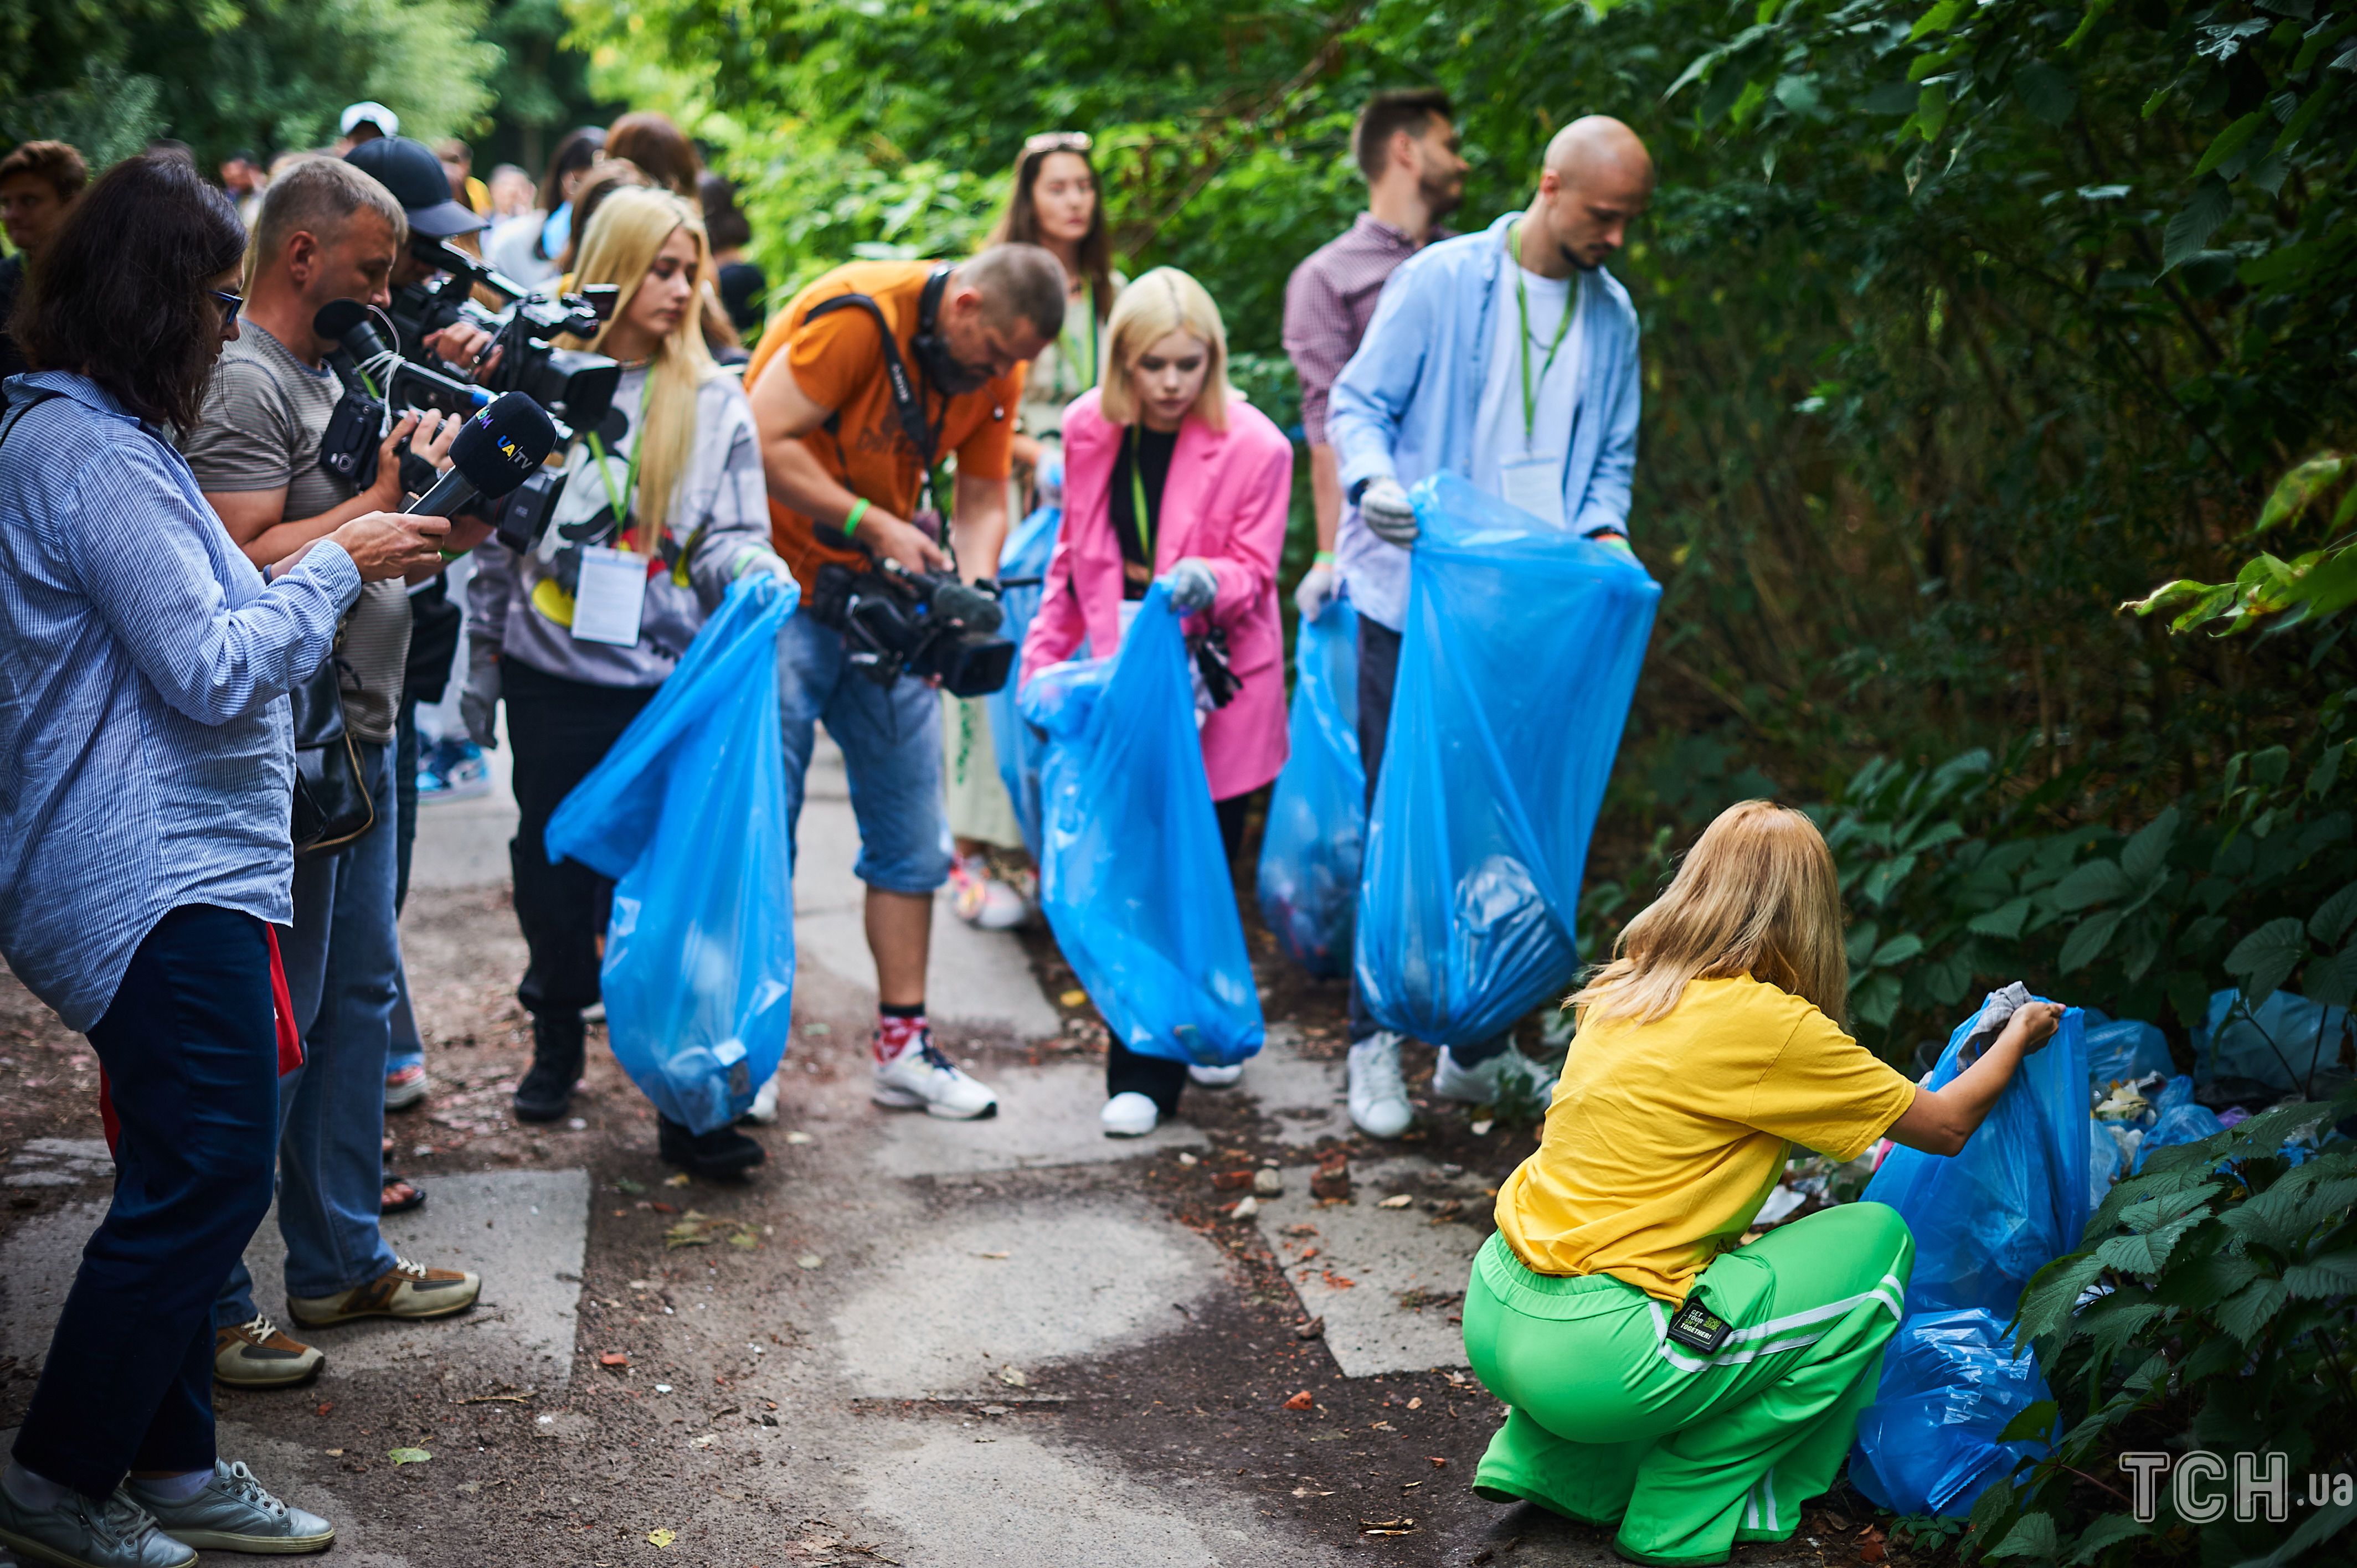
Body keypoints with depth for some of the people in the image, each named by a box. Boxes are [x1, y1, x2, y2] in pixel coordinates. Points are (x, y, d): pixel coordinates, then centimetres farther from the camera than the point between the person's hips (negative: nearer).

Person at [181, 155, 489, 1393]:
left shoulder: (325, 374, 17)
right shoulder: (243, 383, -14)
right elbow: (250, 566, -25)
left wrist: (449, 513, 4)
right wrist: (386, 496, -19)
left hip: (357, 738, 10)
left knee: (360, 996, 16)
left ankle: (340, 1262, 28)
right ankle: (203, 1306, 6)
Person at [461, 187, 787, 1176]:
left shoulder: (713, 399, 4)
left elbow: (728, 535, 2)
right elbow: (498, 533, 10)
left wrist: (757, 569, -21)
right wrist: (482, 658, 12)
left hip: (669, 685, -1)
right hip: (554, 679, 1)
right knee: (552, 866, 11)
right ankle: (557, 1047, 33)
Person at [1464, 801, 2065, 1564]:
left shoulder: (1622, 991, 11)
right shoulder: (1769, 1024, -9)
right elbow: (1947, 1126, 4)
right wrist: (2019, 1036, 23)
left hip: (1496, 1314, 8)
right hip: (1584, 1354, -8)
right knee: (1878, 1240, 6)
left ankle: (1551, 1465, 20)